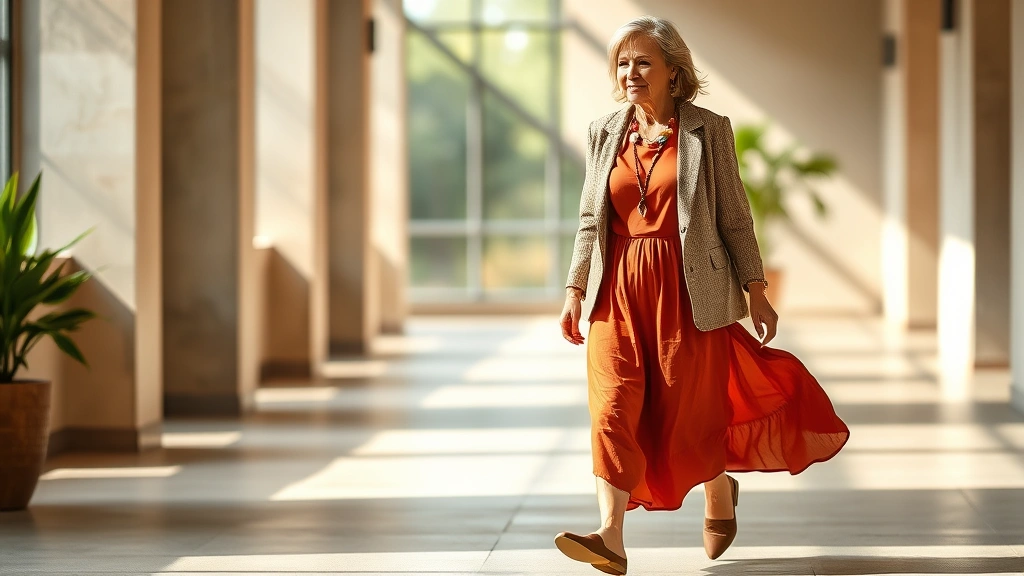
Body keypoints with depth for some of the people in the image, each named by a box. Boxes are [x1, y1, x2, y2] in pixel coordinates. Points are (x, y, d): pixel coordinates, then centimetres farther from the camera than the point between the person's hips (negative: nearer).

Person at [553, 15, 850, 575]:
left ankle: (719, 496, 35)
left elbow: (734, 216, 1)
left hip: (687, 290, -3)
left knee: (689, 411, 5)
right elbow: (591, 220, 12)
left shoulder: (708, 130, -2)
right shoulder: (604, 133, 8)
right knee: (613, 409, -10)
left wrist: (755, 291, 1)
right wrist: (575, 288, 5)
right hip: (618, 291, 3)